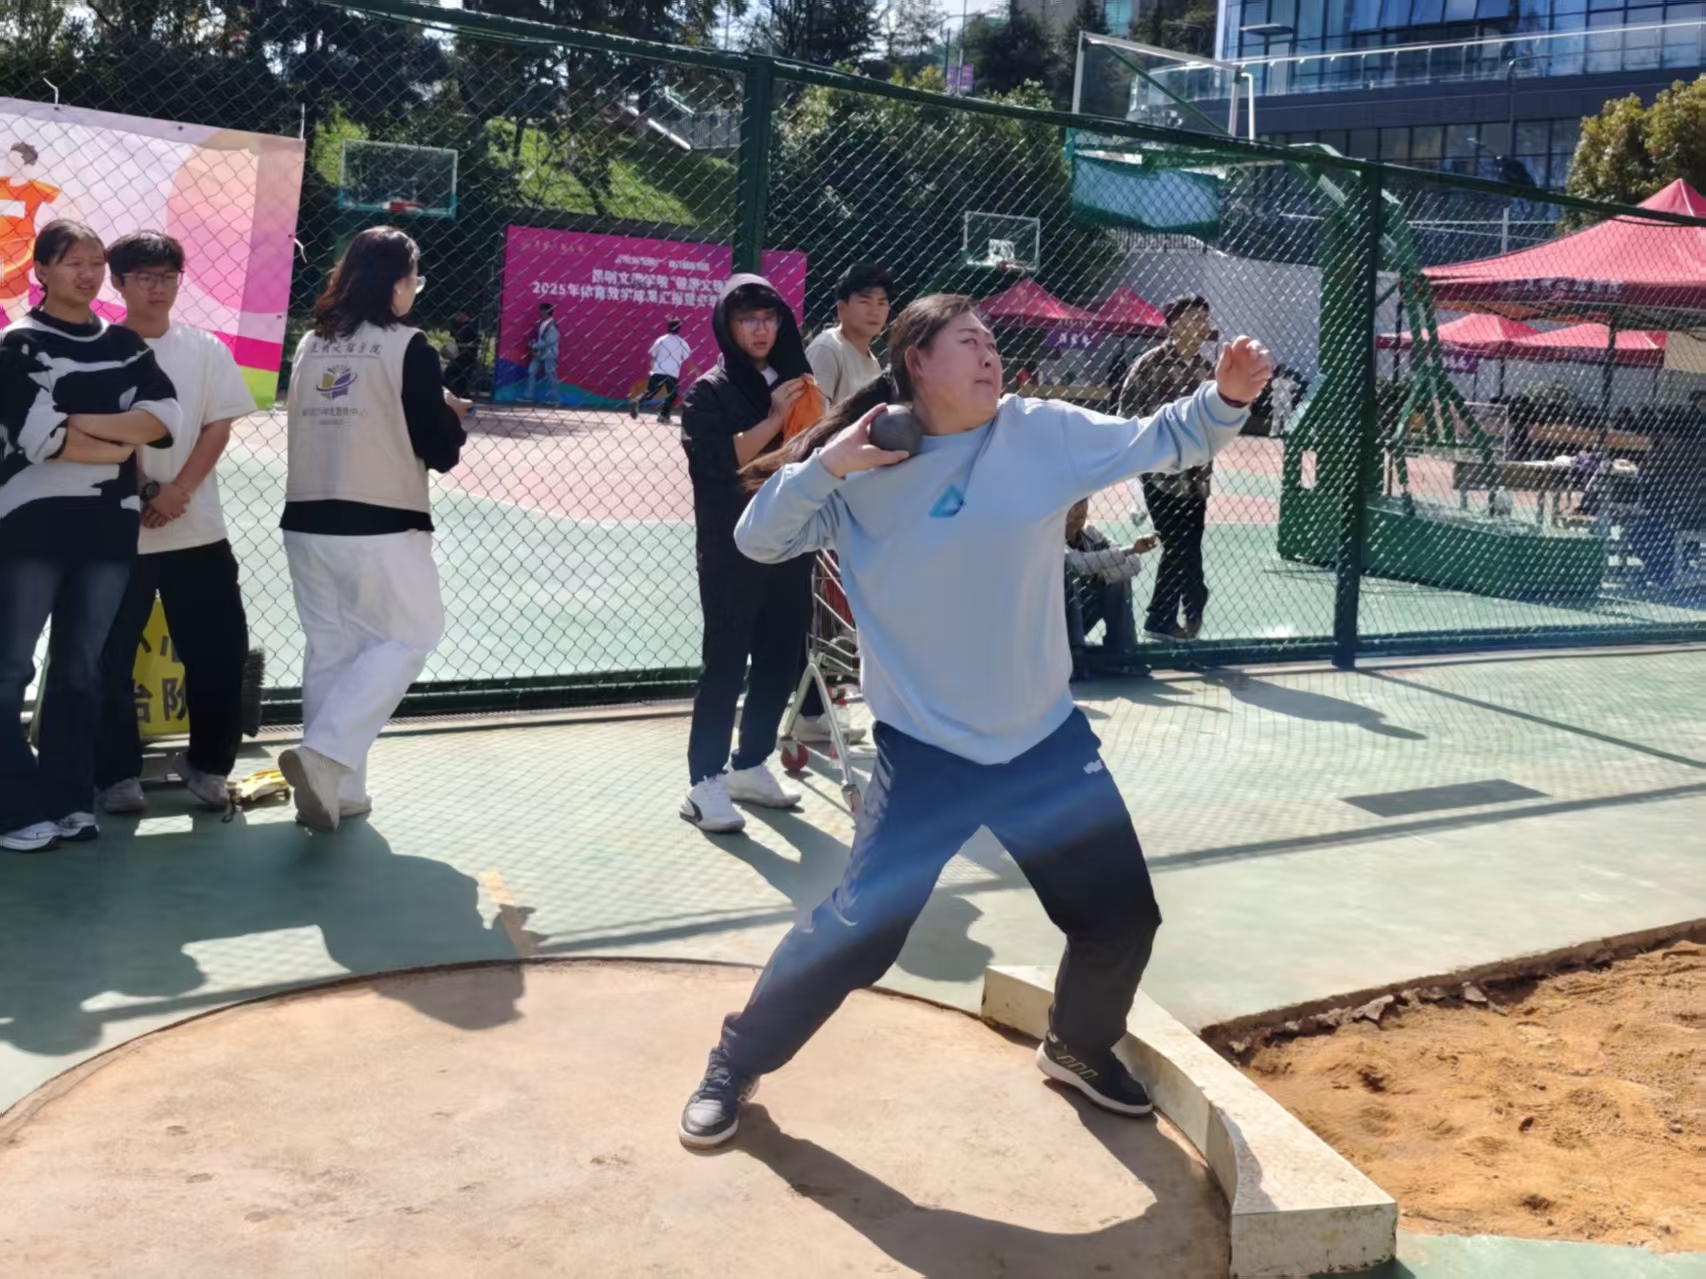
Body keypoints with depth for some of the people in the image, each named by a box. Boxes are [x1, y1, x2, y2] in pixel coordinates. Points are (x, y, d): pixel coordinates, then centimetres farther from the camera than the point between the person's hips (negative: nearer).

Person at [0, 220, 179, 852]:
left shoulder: (125, 344, 13)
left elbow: (164, 417, -2)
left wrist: (78, 422, -11)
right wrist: (116, 448, -7)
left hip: (109, 526, 4)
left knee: (80, 669, 9)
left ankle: (69, 799, 16)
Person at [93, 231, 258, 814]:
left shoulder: (206, 349, 7)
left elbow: (218, 427, 1)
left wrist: (178, 491, -12)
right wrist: (145, 492, -15)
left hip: (197, 528, 2)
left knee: (220, 651, 1)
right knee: (110, 655, 1)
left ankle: (206, 762, 18)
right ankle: (118, 773, 14)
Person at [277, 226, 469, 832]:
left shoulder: (310, 345, 10)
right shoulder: (408, 348, -8)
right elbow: (440, 451, -8)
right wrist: (451, 416, 13)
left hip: (307, 521, 6)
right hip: (380, 527, -6)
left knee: (329, 650, 13)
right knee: (406, 638, 7)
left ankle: (335, 788, 17)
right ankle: (323, 755, -10)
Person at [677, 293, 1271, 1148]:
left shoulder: (1043, 432, -4)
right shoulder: (863, 470, -8)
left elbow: (1159, 443, 4)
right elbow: (759, 541, -7)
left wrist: (1226, 397, -14)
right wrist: (822, 469, -23)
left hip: (1046, 740, 4)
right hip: (925, 750, -3)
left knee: (1123, 915, 12)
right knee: (859, 930, -6)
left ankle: (1079, 1047, 42)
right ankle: (735, 1066, 17)